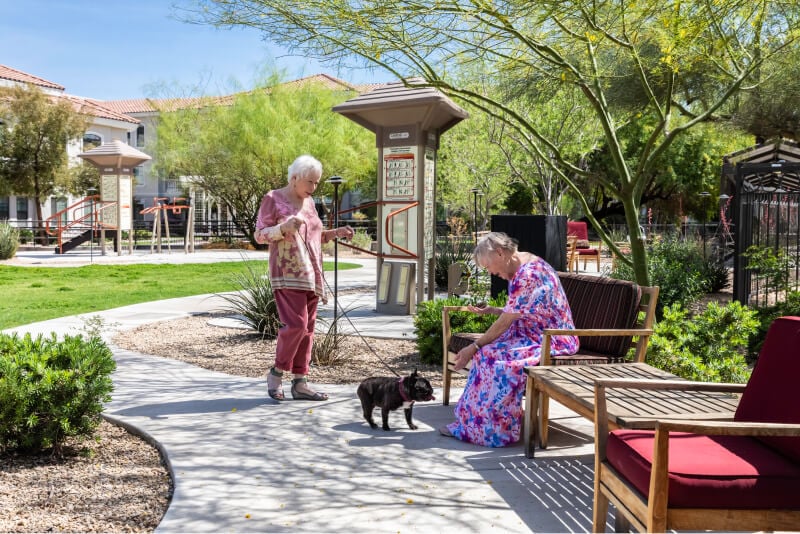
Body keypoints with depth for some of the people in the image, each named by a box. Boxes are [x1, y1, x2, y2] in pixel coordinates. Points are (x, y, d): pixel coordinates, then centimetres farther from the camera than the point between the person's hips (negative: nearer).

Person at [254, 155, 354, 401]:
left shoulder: (308, 202, 16)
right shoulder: (273, 199, -2)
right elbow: (259, 235, -7)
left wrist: (335, 233, 10)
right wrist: (284, 227, -23)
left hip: (310, 274, 7)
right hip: (287, 273, -7)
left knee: (307, 327, 4)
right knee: (295, 323, -17)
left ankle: (300, 382, 9)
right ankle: (276, 372, 3)